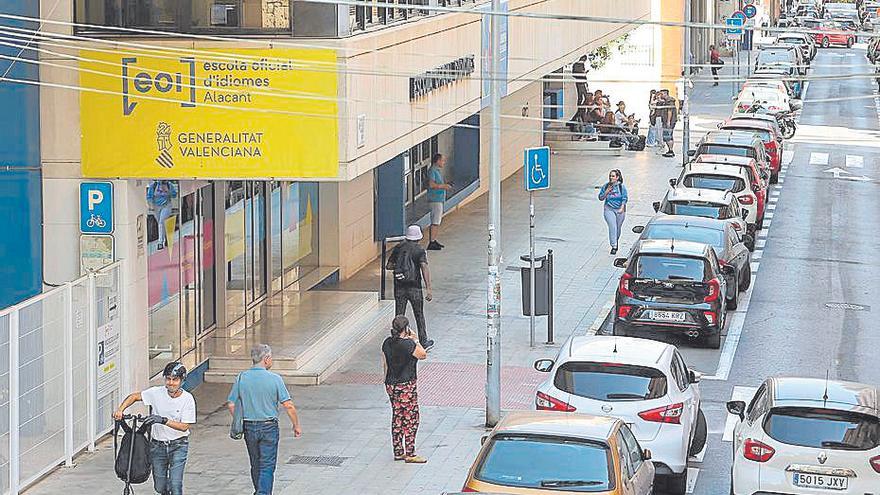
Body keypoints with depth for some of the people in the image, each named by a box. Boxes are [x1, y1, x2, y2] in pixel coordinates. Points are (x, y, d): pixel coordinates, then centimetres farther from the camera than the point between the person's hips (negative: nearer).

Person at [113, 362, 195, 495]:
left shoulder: (187, 398, -12)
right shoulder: (157, 393, -7)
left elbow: (184, 426, -18)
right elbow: (135, 396, 5)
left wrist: (163, 420, -30)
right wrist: (120, 409, -12)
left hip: (178, 445, -3)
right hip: (157, 445, 3)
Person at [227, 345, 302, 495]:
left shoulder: (242, 377, -4)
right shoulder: (275, 379, -13)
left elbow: (231, 404, -2)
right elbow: (288, 406, -13)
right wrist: (296, 425, 0)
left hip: (249, 427, 4)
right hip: (269, 427, -4)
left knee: (255, 464, 20)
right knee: (267, 466, 1)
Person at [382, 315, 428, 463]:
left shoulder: (387, 343, 4)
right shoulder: (408, 344, -19)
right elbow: (423, 355, -5)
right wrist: (415, 340, 3)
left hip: (391, 385, 8)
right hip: (406, 386, -8)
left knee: (397, 418, 15)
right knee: (411, 419, 0)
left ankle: (398, 452, 19)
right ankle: (410, 454, 2)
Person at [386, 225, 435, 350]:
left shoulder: (398, 248, 3)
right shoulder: (420, 251, -8)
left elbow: (388, 266, 7)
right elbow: (425, 269, -20)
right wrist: (428, 289, -23)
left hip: (399, 287, 2)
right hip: (414, 287, -2)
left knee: (399, 316, 7)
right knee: (419, 315, 12)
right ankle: (424, 342, 21)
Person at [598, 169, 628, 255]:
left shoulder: (621, 187, -3)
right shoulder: (606, 186, -1)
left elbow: (625, 198, -4)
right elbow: (601, 198, 3)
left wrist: (622, 208, -16)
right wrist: (607, 192, -14)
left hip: (619, 210, 1)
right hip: (609, 209, -1)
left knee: (618, 228, 11)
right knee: (612, 227, -14)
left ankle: (616, 241, 39)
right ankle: (614, 246, -13)